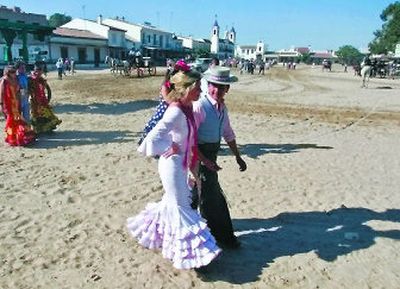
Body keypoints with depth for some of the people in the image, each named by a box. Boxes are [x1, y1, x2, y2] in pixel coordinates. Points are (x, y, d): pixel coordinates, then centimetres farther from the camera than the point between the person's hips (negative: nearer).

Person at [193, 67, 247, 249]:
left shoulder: (222, 107, 6)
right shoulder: (199, 106, -20)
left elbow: (228, 133, 16)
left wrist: (238, 157, 16)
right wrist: (205, 161, -25)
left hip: (211, 154, 8)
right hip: (199, 155, -8)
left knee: (196, 191, 22)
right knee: (213, 197, 1)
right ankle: (223, 237, 16)